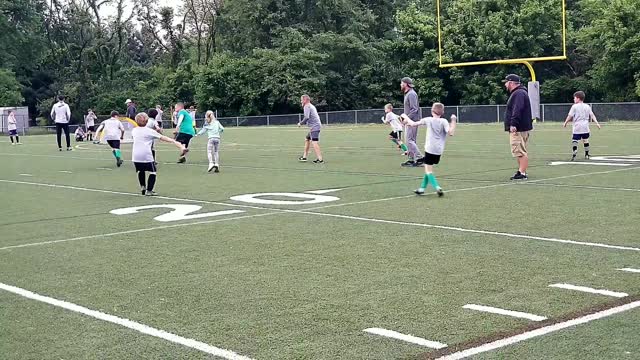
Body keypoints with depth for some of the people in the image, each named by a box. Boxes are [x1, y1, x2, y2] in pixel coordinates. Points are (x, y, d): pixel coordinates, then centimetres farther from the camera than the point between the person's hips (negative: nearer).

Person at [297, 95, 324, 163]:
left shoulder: (307, 106, -7)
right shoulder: (312, 106, 23)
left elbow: (306, 117, -20)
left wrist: (300, 123, -6)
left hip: (314, 127, -11)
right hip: (316, 125, 11)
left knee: (314, 142, -15)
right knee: (307, 140, 20)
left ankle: (320, 159, -20)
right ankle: (304, 157, 27)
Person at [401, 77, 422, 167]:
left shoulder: (411, 94, -15)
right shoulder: (407, 94, 17)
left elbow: (414, 109, -21)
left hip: (412, 121, -10)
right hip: (410, 121, 10)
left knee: (410, 140, -13)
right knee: (411, 141, 12)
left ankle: (419, 158, -15)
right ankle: (411, 159, 16)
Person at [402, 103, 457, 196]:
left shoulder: (428, 120, -3)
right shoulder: (444, 121, -2)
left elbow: (413, 124, 3)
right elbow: (450, 133, -14)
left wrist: (406, 117, 20)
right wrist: (453, 121, -4)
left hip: (430, 149, -4)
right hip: (439, 150, 4)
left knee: (428, 170, -2)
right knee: (428, 168, 19)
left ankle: (437, 187, -22)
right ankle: (422, 188, 24)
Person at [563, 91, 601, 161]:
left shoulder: (574, 106, -3)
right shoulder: (587, 106, 11)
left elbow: (570, 116, -3)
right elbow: (592, 115, 9)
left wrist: (565, 123, 9)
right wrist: (597, 123, 9)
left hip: (577, 127, -5)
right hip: (585, 127, 5)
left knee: (574, 140, -6)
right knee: (585, 140, 16)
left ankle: (574, 152, -26)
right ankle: (586, 154, 22)